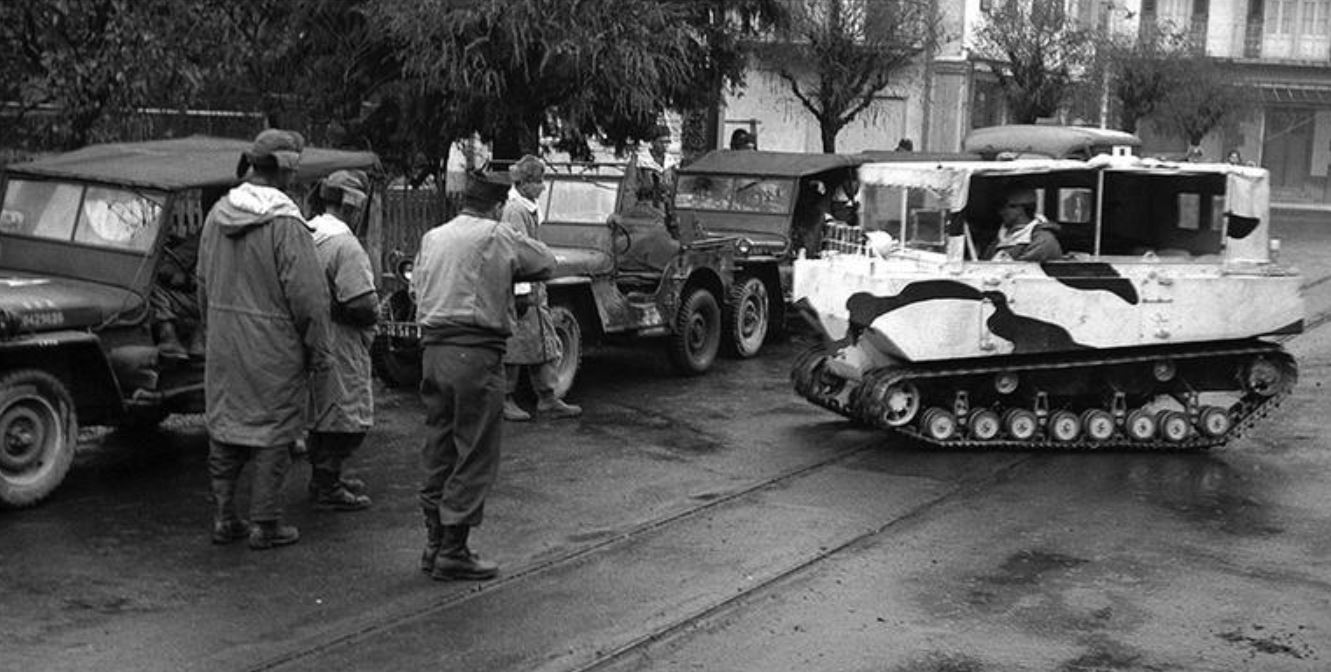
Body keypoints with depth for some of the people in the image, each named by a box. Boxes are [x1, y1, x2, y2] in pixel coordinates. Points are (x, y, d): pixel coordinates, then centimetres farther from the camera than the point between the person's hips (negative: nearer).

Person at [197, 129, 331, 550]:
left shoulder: (218, 215, 5)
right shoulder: (285, 224, -18)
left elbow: (203, 282, 14)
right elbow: (307, 295, -18)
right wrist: (318, 351, -8)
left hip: (223, 344, 7)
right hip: (273, 348, -7)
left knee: (224, 426, 15)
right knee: (273, 433, 4)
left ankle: (224, 518, 22)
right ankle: (265, 524, 11)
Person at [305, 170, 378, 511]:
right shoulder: (344, 244, -20)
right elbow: (362, 304, -25)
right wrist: (372, 316, -5)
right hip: (338, 342, -9)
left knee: (321, 411, 21)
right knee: (345, 417, 2)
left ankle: (324, 477, 34)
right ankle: (327, 488, 9)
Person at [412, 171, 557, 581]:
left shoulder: (432, 238, 12)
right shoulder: (498, 236, -6)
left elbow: (418, 286, 15)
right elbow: (547, 264, 3)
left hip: (433, 349, 7)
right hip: (476, 353, -7)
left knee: (437, 454, 15)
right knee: (475, 458, 1)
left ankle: (435, 545, 22)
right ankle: (453, 553, 4)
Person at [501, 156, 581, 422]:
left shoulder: (528, 208, 15)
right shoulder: (515, 209, -16)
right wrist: (523, 290, -22)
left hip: (533, 286, 10)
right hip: (520, 286, -10)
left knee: (544, 342, 10)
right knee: (516, 345, -3)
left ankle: (547, 399, 15)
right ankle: (505, 400, 7)